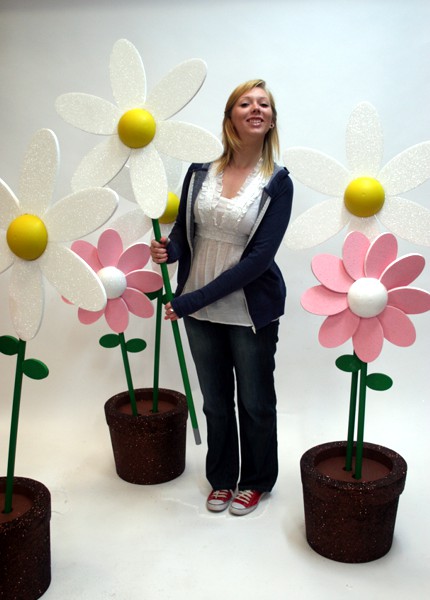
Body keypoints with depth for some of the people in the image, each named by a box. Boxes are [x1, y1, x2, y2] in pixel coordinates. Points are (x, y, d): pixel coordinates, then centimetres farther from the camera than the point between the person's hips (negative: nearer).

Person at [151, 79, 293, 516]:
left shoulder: (277, 182, -11)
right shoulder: (201, 170, -2)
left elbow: (259, 258, -18)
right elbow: (184, 230, 6)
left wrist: (192, 300, -21)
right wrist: (169, 250, -19)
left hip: (251, 311, -3)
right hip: (200, 310, 3)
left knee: (255, 401, 15)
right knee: (215, 401, 19)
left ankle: (255, 481, 39)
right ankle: (221, 478, 41)